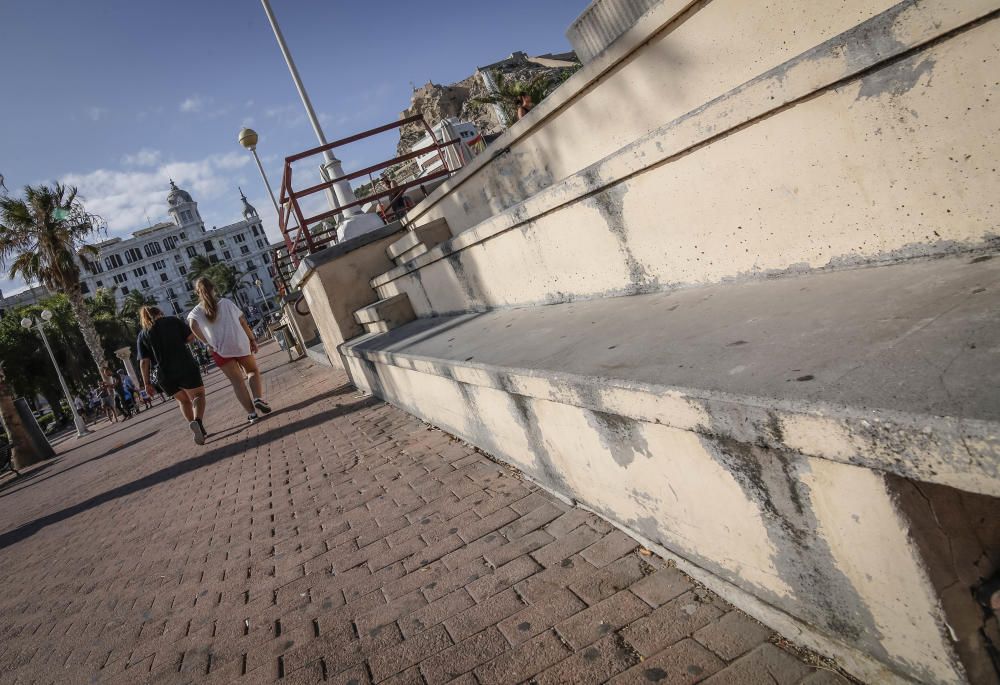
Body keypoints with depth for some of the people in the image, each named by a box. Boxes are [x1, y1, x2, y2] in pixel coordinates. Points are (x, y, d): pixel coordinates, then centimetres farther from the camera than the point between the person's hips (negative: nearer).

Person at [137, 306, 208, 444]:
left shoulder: (142, 335, 10)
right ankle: (197, 421, -22)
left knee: (183, 400, 21)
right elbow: (191, 337, 0)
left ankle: (195, 427, 10)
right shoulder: (173, 320, 6)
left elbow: (144, 362, 3)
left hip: (165, 375, 2)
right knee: (198, 395, 7)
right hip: (186, 367, -2)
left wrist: (147, 383, 4)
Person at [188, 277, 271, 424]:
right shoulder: (226, 302, 7)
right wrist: (252, 339, 11)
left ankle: (251, 413, -4)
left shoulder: (197, 311, 7)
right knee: (253, 371, 18)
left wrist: (207, 343, -4)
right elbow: (243, 321, 4)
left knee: (237, 381, 4)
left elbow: (193, 326, -13)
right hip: (240, 343, 0)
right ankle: (258, 398, -6)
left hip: (220, 350, 0)